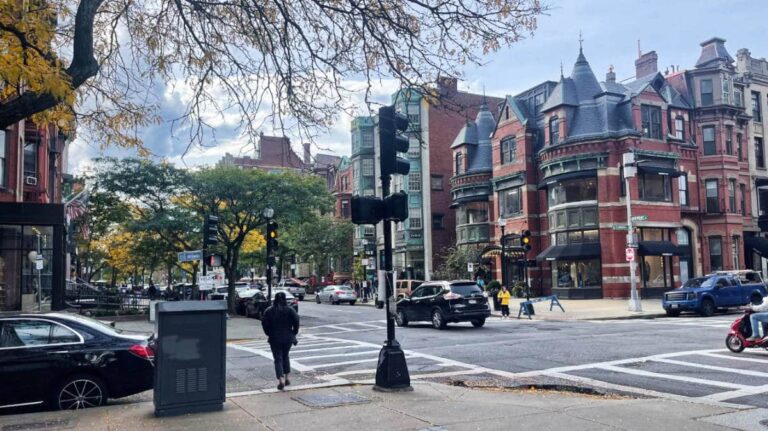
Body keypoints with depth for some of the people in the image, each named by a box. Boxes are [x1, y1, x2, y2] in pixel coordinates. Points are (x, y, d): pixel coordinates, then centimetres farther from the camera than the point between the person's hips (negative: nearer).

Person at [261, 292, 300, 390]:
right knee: (285, 357, 20)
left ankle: (281, 379, -14)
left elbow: (264, 324, -5)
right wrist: (293, 333, 8)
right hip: (287, 338, 1)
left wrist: (269, 334, 10)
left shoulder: (269, 311, -5)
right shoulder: (290, 310, -5)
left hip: (274, 339, -1)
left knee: (278, 359, 1)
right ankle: (286, 378, 21)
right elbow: (296, 323, -7)